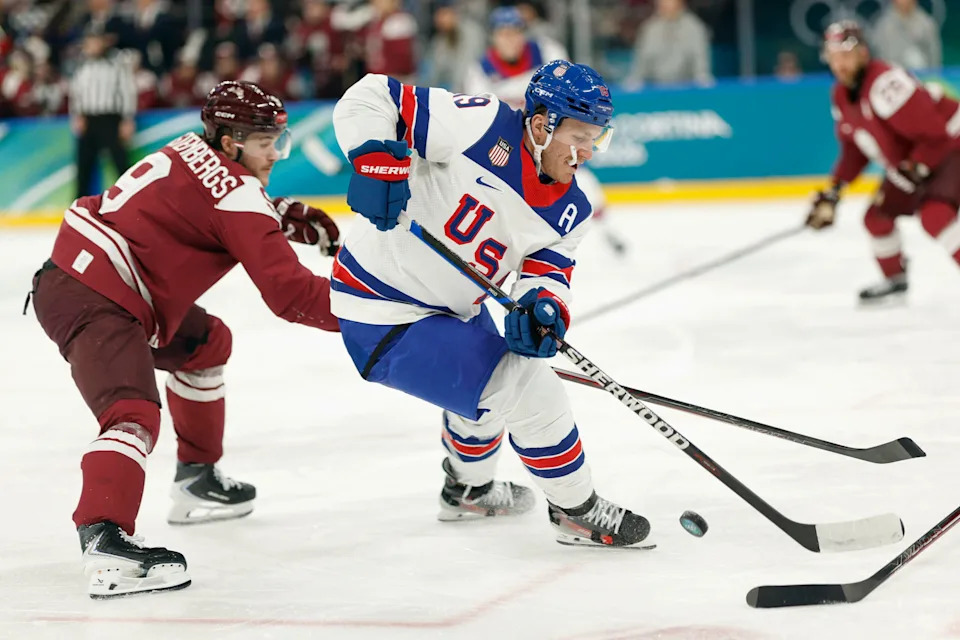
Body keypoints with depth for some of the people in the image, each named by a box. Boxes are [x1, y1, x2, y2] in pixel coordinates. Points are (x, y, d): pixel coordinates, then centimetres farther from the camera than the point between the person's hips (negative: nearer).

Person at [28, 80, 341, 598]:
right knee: (134, 414, -28)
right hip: (89, 301, -11)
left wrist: (296, 218, 16)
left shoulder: (194, 151, 13)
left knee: (204, 342, 27)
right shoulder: (237, 193, -13)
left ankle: (196, 479, 36)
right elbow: (287, 292, -19)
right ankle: (103, 541, -48)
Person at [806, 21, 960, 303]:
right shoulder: (842, 95, 0)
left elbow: (935, 134, -30)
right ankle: (895, 279, 32)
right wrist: (833, 192, 6)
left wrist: (913, 171, -30)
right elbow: (854, 148, 13)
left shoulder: (885, 84, -31)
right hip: (908, 160, 10)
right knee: (877, 216, 11)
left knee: (934, 214, -31)